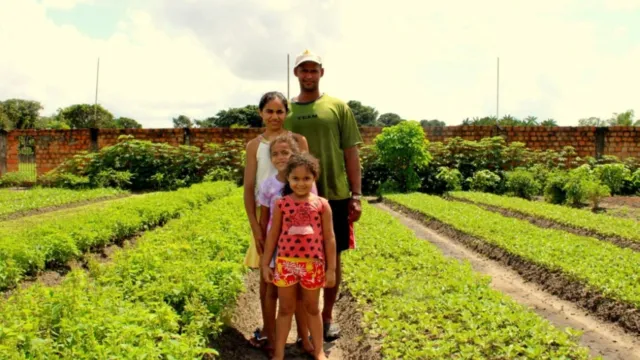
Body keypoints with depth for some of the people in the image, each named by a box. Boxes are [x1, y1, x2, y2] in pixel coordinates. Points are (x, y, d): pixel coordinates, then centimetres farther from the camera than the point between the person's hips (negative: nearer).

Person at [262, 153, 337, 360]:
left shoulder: (321, 205, -5)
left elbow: (329, 239, -1)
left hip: (313, 265, 0)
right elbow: (272, 235, 3)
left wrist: (331, 269, -1)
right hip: (285, 263, 0)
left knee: (312, 308, 15)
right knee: (285, 308, 12)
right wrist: (265, 264, 4)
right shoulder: (282, 204, -4)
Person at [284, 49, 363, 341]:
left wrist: (356, 195, -4)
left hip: (334, 195, 0)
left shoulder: (338, 107, 3)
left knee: (332, 257, 8)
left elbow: (351, 152, 2)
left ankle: (327, 317, 24)